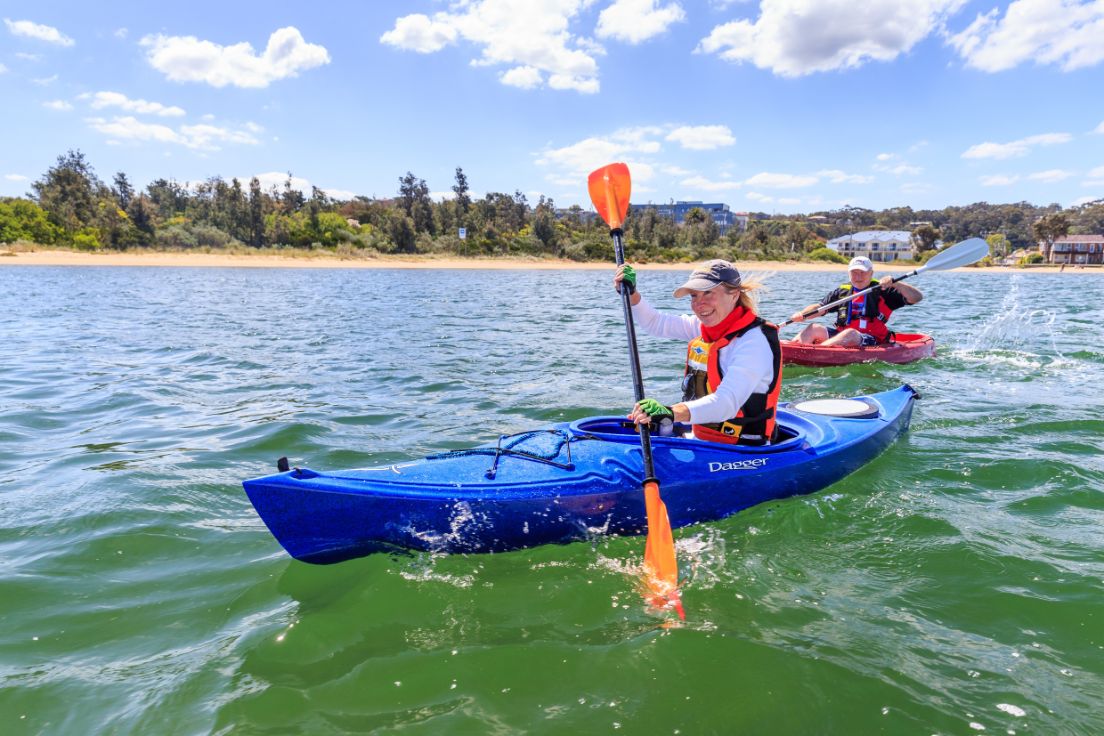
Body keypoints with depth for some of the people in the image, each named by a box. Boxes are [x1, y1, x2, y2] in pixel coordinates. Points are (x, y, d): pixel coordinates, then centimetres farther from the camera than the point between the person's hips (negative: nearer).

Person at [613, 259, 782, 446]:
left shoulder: (754, 342, -21)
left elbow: (727, 403, -34)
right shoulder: (705, 327, 4)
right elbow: (654, 323, 17)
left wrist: (672, 413, -49)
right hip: (702, 441, 8)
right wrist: (630, 293, 0)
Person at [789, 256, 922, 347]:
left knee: (850, 333, -36)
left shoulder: (882, 291, 5)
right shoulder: (842, 291, 16)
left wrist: (895, 283, -17)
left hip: (871, 341, -5)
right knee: (814, 329, -16)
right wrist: (802, 315, -10)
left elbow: (917, 297, -2)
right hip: (841, 334, 5)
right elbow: (820, 308, 11)